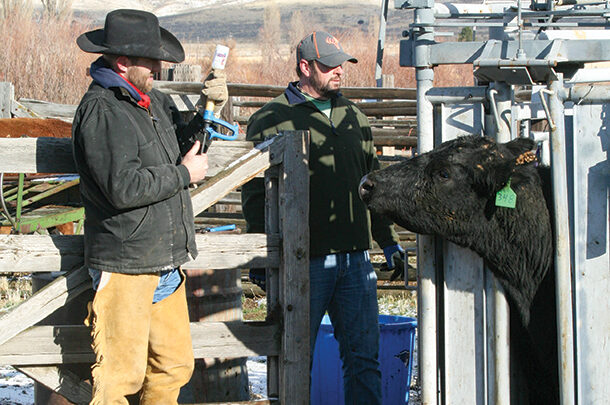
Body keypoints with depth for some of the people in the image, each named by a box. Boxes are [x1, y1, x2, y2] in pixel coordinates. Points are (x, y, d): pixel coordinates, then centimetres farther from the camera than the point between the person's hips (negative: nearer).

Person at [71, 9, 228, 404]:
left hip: (166, 263, 9)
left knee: (174, 367, 12)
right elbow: (124, 187, -23)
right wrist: (184, 174, -11)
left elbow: (184, 143, 29)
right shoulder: (100, 111, -14)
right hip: (125, 267, -9)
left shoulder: (155, 101, 14)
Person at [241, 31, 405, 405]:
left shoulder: (353, 117, 16)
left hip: (355, 261, 5)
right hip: (303, 261, -5)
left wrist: (388, 240, 20)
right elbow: (255, 194, -3)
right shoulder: (272, 120, -2)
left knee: (364, 357, 5)